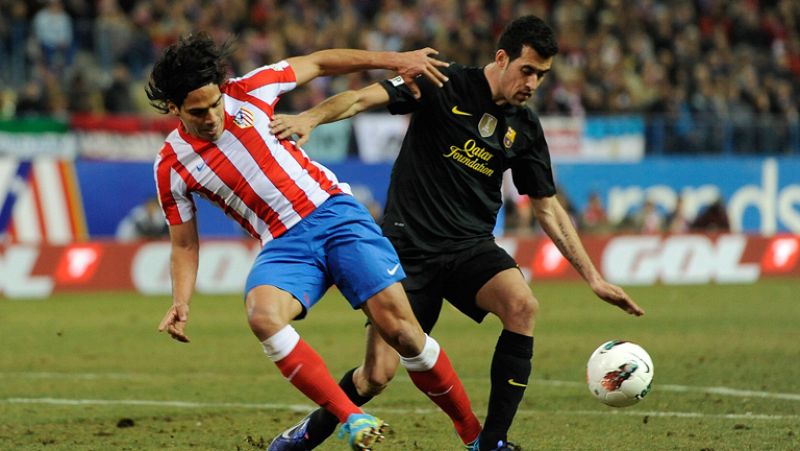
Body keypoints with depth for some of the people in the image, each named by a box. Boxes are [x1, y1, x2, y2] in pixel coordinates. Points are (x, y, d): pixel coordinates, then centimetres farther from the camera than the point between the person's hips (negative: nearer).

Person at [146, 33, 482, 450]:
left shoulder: (247, 93, -3)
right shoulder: (171, 167, -1)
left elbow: (318, 63, 11)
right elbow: (185, 245, 9)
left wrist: (395, 60, 8)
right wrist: (180, 303, -8)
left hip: (333, 210, 0)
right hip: (283, 244, 0)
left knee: (398, 327, -14)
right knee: (262, 315, -34)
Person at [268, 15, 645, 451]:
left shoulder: (525, 128, 6)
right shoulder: (444, 85, -8)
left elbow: (547, 207, 13)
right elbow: (366, 97, -19)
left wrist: (593, 277, 8)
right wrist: (311, 117, -38)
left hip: (471, 247, 4)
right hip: (409, 246, -4)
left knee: (522, 305, -28)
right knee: (377, 375, -9)